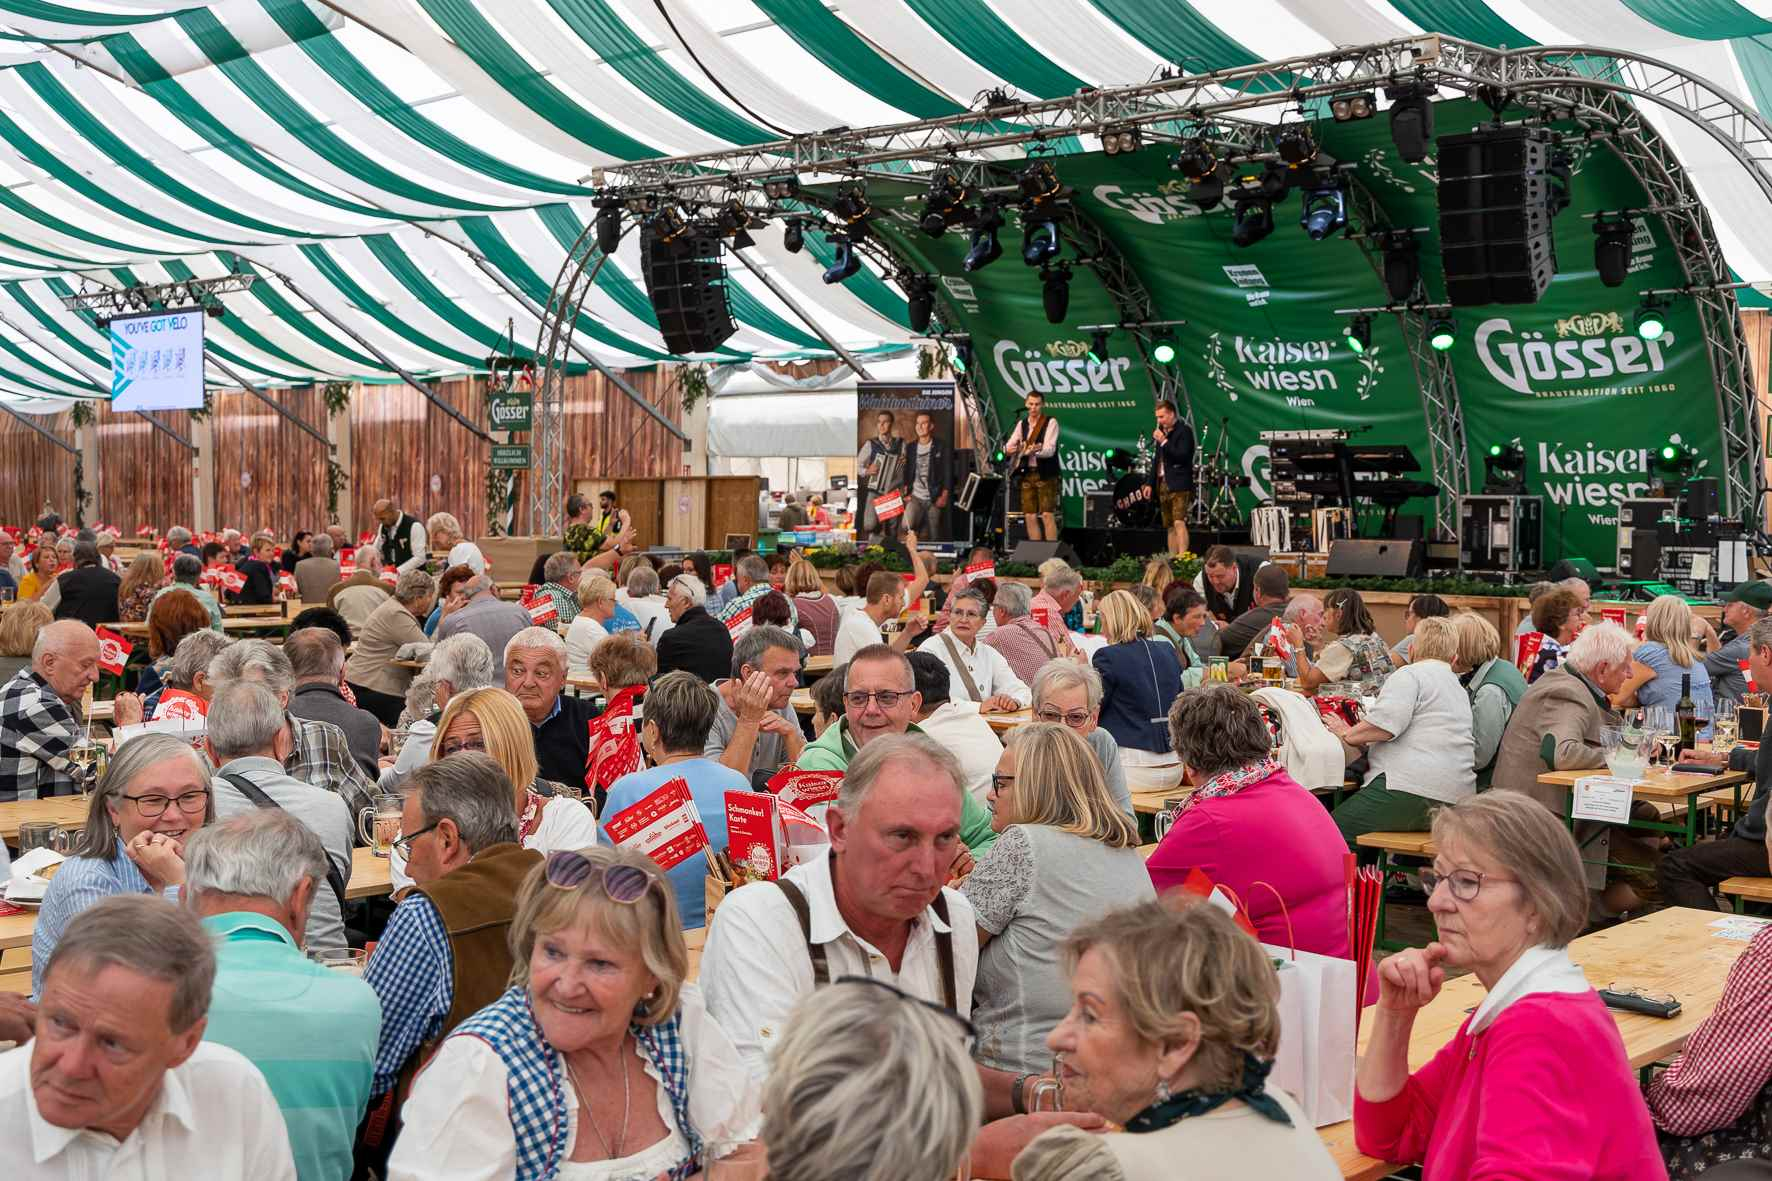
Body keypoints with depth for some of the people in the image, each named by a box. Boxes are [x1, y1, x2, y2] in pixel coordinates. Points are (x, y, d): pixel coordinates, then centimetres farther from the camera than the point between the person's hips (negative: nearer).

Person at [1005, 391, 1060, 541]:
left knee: (1047, 515, -11)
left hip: (1045, 474, -6)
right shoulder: (1022, 423, 12)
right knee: (1029, 516, 5)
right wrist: (1008, 448, -13)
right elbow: (1009, 445, 11)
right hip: (1027, 474, 6)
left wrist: (1036, 450, -37)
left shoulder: (1051, 422, -6)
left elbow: (1050, 449, -17)